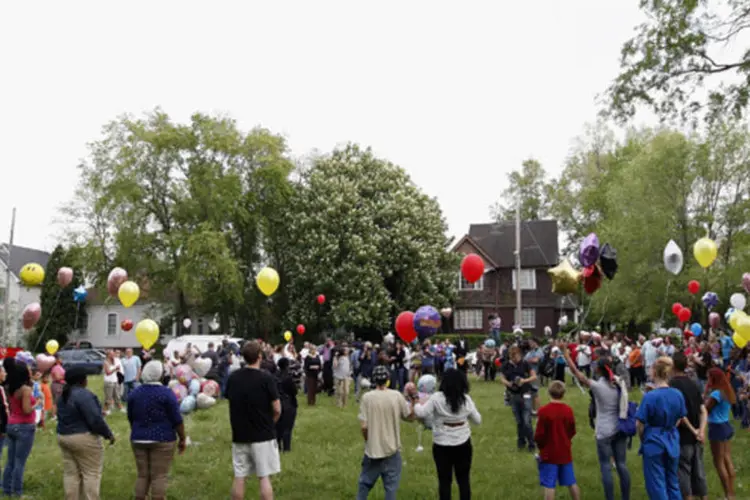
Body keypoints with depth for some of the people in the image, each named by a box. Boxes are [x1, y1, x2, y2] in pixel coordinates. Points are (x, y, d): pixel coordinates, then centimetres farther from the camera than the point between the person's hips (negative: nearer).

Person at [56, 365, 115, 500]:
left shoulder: (64, 394, 10)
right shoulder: (84, 394, -20)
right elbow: (95, 419, -22)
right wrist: (108, 434, -12)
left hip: (63, 437, 9)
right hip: (84, 438, -9)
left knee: (70, 473, 11)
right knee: (91, 473, -1)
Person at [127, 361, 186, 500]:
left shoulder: (134, 393, 4)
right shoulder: (166, 393, -12)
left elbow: (131, 418, 13)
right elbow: (177, 420, -11)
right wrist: (182, 439, -1)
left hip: (138, 440, 5)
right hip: (162, 440, -5)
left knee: (142, 475, 11)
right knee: (159, 476, 0)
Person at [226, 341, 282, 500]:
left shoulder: (233, 377, 0)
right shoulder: (266, 377, -12)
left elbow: (231, 402, 9)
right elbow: (277, 410, -11)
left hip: (239, 434, 4)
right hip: (263, 435, -4)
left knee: (239, 477, 11)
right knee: (264, 477, 2)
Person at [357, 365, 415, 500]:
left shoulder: (367, 397, -11)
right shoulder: (396, 396, -8)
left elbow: (364, 427, -13)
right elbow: (410, 416, 4)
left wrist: (368, 441, 5)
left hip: (373, 449, 0)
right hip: (392, 449, 0)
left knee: (365, 482, 18)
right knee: (391, 486, 9)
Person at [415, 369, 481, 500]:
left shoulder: (437, 398, -14)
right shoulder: (466, 399, -3)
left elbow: (422, 413, -13)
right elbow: (477, 420, 6)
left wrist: (415, 405, 6)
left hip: (442, 445, -2)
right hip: (463, 444, 2)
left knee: (444, 480, 9)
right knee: (464, 479, 14)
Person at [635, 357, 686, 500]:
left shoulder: (649, 396, -20)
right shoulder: (678, 394, -4)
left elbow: (640, 424, -15)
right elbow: (679, 420, 8)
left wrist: (643, 439, 4)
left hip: (653, 441, -5)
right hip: (672, 441, 5)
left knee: (657, 484, 6)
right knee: (672, 482, 19)